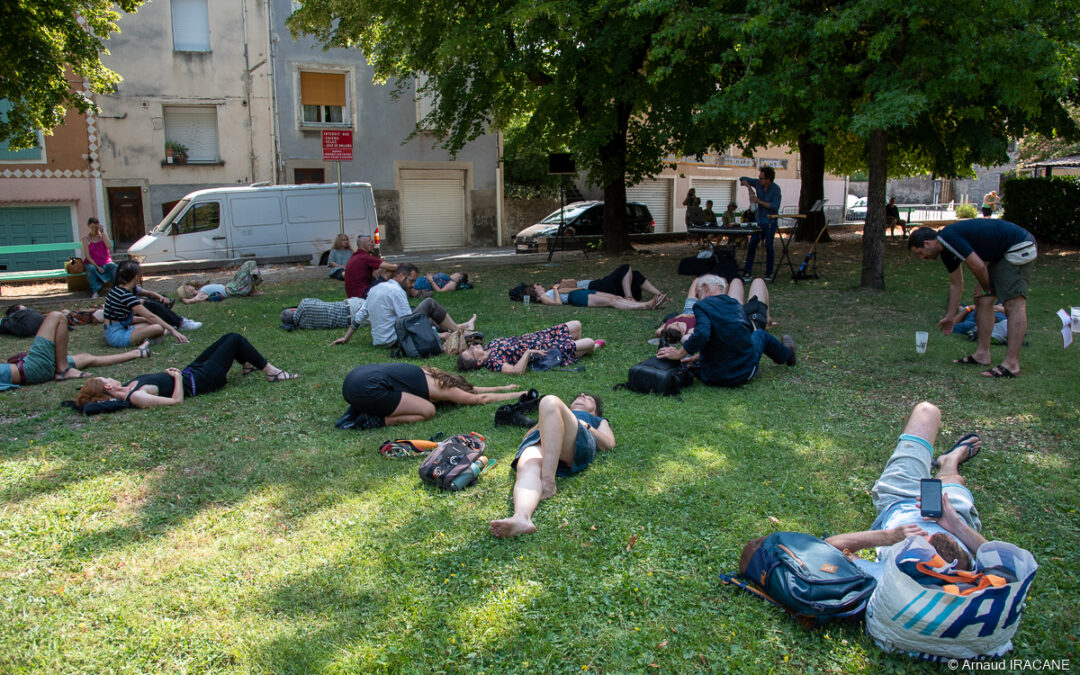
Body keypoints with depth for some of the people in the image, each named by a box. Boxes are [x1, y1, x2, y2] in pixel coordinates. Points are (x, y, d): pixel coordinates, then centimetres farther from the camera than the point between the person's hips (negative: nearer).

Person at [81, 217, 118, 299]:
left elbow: (109, 246, -13)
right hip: (93, 263, -1)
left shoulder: (104, 235, 7)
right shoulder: (86, 239, 3)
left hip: (106, 262, 1)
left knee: (115, 267, -30)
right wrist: (96, 266, -19)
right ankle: (95, 291, -30)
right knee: (91, 268, -35)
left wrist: (102, 233, -13)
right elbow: (87, 255, -5)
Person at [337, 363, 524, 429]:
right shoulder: (442, 388, 3)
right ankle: (375, 421, -8)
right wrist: (515, 395, 22)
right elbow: (481, 398, 11)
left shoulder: (431, 376, 26)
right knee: (427, 411, -1)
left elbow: (469, 389, 37)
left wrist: (503, 388, 43)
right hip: (366, 388, -9)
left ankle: (357, 412, 13)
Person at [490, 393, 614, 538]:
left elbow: (609, 444, 20)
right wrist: (542, 422, 14)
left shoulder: (599, 421, 43)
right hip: (537, 442, 2)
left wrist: (585, 425, 9)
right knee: (527, 468, -35)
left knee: (550, 402, -32)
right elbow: (526, 438, 31)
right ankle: (521, 517, -65)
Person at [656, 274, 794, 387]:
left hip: (713, 378, -3)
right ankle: (786, 354, 60)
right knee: (760, 334, 34)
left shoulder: (702, 306, -14)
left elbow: (701, 335, -31)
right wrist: (700, 356, 18)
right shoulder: (736, 305, 5)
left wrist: (679, 354, -20)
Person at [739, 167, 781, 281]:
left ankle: (769, 273, 6)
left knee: (768, 246, -4)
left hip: (770, 221, -4)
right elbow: (743, 179, 10)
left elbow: (775, 206, -22)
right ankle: (747, 272, 1)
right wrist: (749, 187, -9)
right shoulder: (758, 183, -1)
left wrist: (760, 201, -23)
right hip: (758, 220, 4)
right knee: (752, 245, -1)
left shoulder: (776, 189, -14)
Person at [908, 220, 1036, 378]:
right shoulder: (946, 250, 10)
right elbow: (956, 284, 21)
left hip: (1020, 247, -10)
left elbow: (978, 266, -21)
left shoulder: (948, 237, -19)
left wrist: (986, 287, 0)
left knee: (1014, 304, -14)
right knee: (983, 300, 9)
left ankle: (1011, 364, -17)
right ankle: (982, 354, 12)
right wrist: (950, 316, 27)